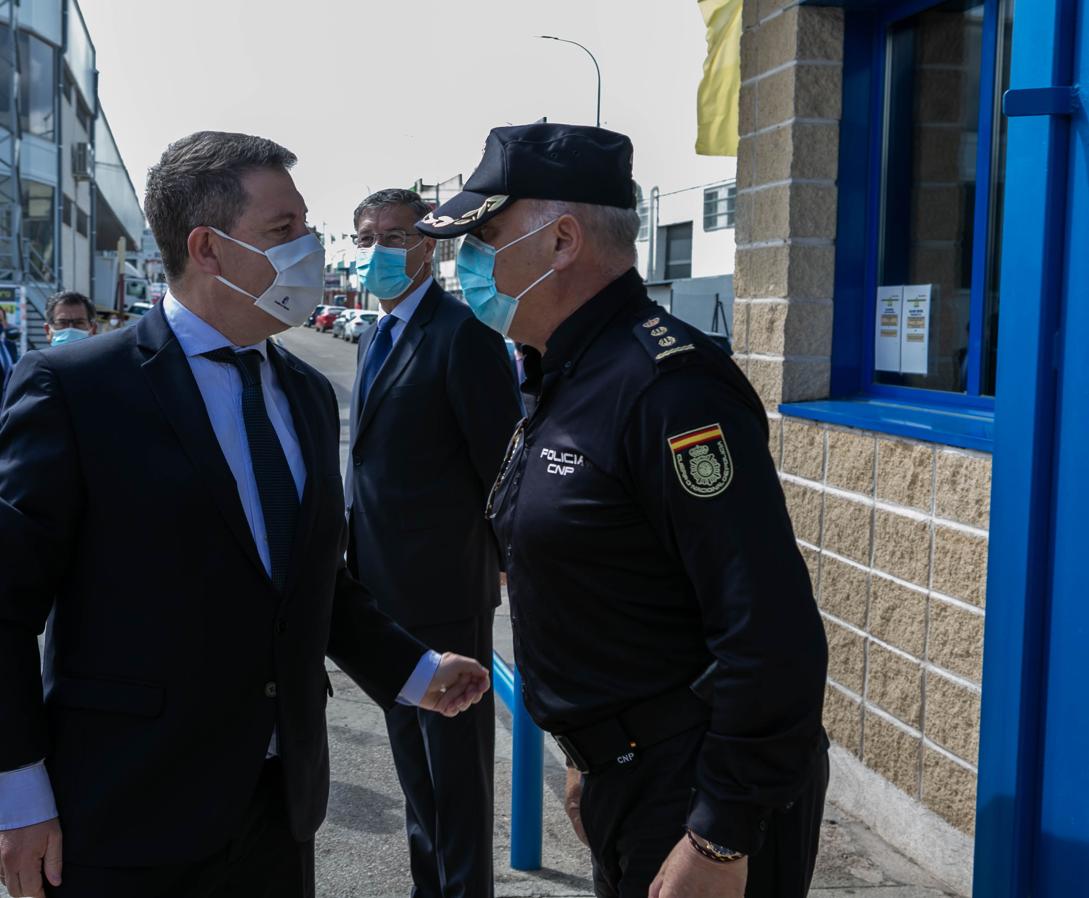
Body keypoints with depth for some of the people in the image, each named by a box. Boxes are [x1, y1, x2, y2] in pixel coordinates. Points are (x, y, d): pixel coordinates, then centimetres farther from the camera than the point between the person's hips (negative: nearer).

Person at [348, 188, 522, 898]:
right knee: (412, 755, 20)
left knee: (456, 764, 4)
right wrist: (363, 560, 16)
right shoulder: (376, 337, 14)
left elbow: (500, 466, -15)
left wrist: (516, 569, -12)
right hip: (385, 588, 9)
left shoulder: (463, 332, -15)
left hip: (443, 590, -9)